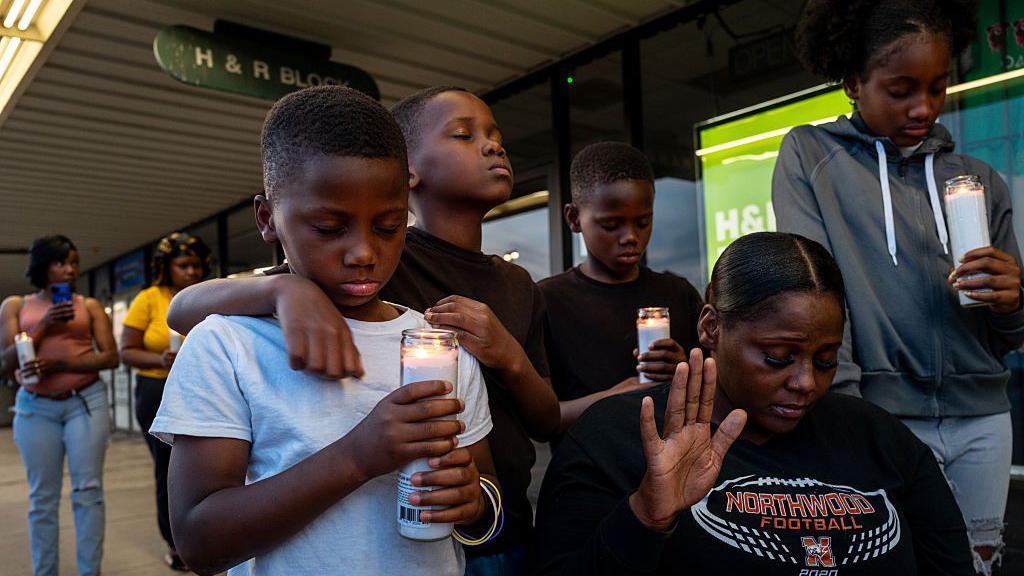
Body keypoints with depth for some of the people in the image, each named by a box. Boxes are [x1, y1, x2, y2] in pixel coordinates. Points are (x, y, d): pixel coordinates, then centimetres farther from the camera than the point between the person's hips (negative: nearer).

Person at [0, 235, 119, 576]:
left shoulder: (89, 306, 5)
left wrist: (59, 363, -15)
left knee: (88, 490, -2)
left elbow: (111, 357, -2)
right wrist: (45, 326, -12)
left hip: (86, 403, -1)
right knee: (42, 497, 3)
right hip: (35, 408, 1)